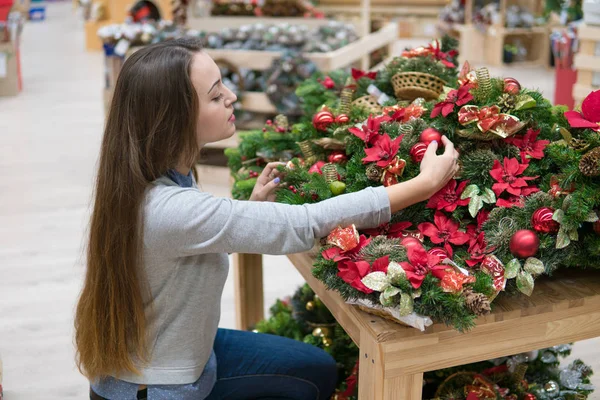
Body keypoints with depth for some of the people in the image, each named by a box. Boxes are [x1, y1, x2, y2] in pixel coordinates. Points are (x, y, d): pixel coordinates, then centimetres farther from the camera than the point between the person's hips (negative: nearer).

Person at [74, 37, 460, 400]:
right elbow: (302, 226, -35)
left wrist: (251, 207, -7)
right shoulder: (168, 209, -35)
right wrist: (426, 183, -29)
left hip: (183, 350, 8)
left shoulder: (165, 177, -7)